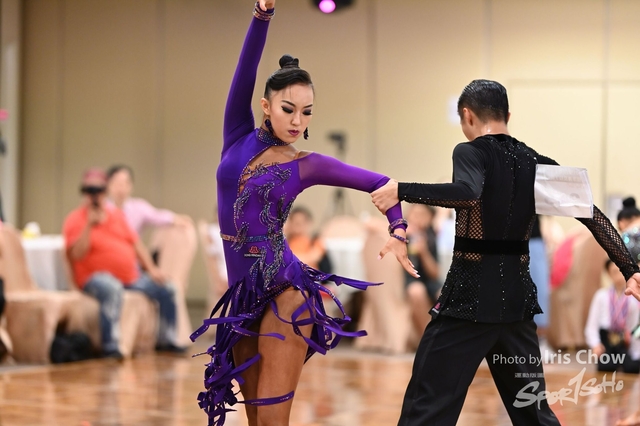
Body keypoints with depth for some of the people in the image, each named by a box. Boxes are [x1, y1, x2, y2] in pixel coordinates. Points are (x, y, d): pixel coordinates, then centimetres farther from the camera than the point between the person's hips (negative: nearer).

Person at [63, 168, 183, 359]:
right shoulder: (75, 220, -5)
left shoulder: (116, 215, 15)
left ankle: (166, 340, 18)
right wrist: (89, 225, -24)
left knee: (165, 289, 0)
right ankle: (110, 346, -39)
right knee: (111, 289, -40)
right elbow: (76, 255, -18)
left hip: (131, 276, 7)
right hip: (96, 277, -7)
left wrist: (151, 269, 7)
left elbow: (135, 243, 18)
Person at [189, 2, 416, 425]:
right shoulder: (239, 138, 5)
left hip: (284, 293, -4)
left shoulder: (306, 165, -1)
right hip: (243, 296, 4)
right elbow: (246, 69, -7)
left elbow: (379, 183, 8)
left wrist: (397, 232, -6)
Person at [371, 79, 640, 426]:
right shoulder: (539, 164, 10)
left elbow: (468, 193, -30)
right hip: (517, 300, 6)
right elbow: (594, 217, 6)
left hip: (468, 299, -6)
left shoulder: (471, 152, -8)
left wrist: (401, 191, -24)